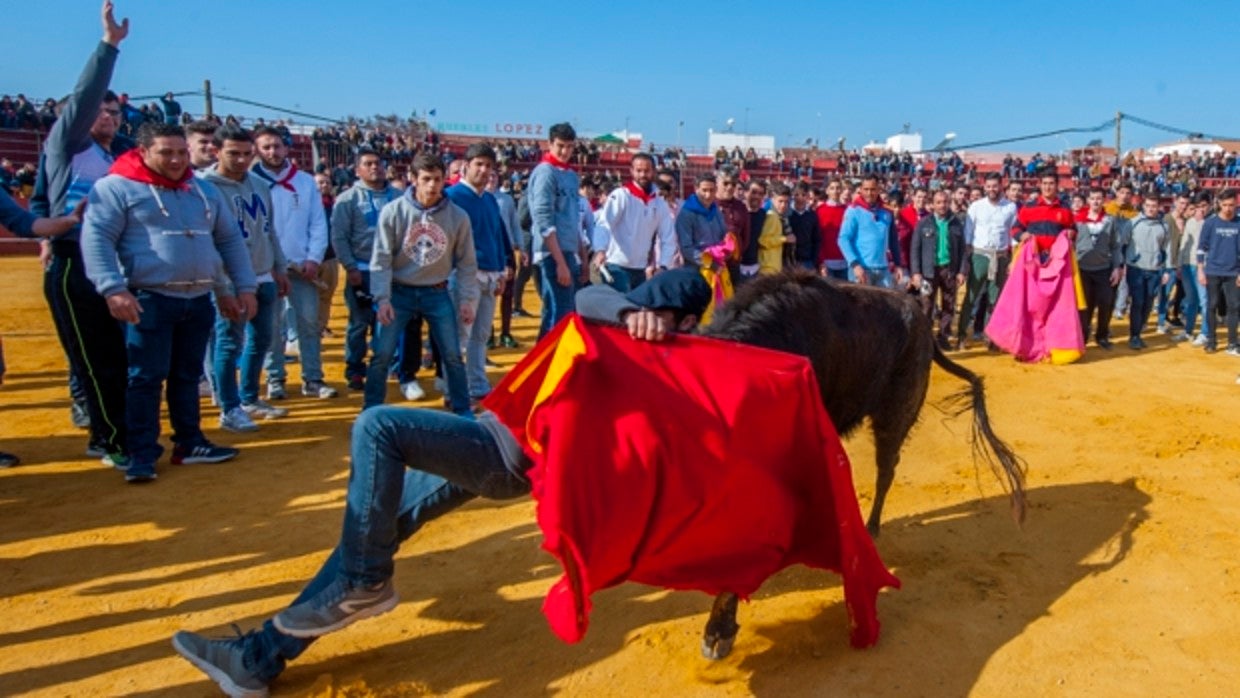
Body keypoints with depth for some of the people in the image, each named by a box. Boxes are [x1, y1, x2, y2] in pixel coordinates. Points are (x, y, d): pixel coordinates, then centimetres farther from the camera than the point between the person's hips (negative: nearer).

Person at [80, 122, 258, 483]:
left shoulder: (205, 191, 15)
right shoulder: (117, 187, -4)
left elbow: (230, 239, 18)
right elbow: (96, 238, -11)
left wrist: (244, 286, 11)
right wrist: (113, 288, -22)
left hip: (199, 300, 6)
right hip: (149, 300, -6)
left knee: (188, 375, 14)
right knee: (146, 377, -3)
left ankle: (189, 442, 24)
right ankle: (142, 455, 5)